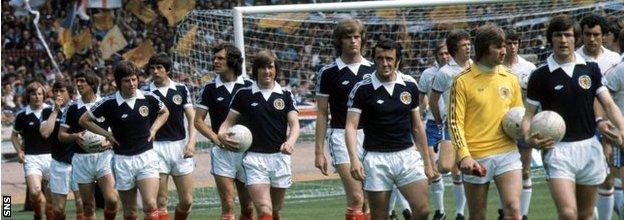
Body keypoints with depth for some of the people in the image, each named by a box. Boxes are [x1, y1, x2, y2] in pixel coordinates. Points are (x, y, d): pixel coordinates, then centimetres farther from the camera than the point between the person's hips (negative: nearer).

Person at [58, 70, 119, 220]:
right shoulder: (72, 109, 7)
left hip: (103, 156, -2)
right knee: (88, 207, 4)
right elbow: (61, 135, 11)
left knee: (112, 200, -16)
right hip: (81, 158, 2)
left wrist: (109, 142, -11)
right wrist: (75, 137, -9)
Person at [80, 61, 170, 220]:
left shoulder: (148, 98, -1)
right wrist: (106, 134, 0)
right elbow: (84, 120, 6)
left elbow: (164, 112, 20)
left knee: (150, 205, -16)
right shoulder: (109, 103, -6)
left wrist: (153, 129, 5)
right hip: (122, 159, 0)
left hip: (146, 156, 0)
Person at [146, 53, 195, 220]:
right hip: (156, 148, -2)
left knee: (186, 201, 2)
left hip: (180, 146, 2)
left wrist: (191, 142, -6)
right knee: (161, 202, -4)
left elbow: (192, 118, 7)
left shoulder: (181, 89, 6)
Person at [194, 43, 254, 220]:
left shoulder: (249, 87, 5)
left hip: (246, 150, 1)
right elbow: (198, 121, 6)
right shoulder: (210, 89, 5)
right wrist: (216, 138, -10)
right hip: (222, 151, -1)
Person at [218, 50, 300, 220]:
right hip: (254, 158, -2)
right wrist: (221, 134, -12)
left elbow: (294, 123, -2)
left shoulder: (285, 96, 7)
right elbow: (229, 121, 11)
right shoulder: (243, 95, 5)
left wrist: (290, 141, -23)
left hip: (280, 157, 2)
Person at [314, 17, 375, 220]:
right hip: (342, 136, -3)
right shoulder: (328, 73, 0)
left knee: (368, 203, 4)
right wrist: (319, 152, -1)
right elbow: (322, 114, 3)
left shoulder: (372, 70, 8)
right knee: (356, 198, -16)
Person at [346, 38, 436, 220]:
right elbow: (351, 126, -10)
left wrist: (427, 162, 12)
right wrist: (354, 159, -24)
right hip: (376, 159, -3)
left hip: (408, 155, 3)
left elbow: (417, 126, 13)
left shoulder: (410, 85, 6)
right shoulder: (362, 89, -5)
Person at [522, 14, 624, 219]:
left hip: (589, 148, 3)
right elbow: (529, 114, 4)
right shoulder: (540, 76, 0)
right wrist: (528, 137, -17)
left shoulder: (591, 69, 7)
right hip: (557, 150, -3)